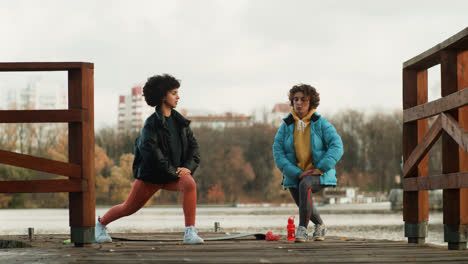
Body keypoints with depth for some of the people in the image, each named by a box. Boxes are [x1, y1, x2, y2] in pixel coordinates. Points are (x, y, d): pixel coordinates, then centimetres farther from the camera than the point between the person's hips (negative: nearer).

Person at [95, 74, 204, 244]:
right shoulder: (151, 123, -13)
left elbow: (193, 147, 5)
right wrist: (172, 171, -25)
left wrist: (188, 167, -13)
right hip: (152, 175, -3)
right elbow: (150, 150, -24)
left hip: (175, 174, 3)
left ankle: (190, 233, -30)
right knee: (129, 208, 12)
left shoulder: (180, 122, 4)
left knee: (190, 184, -31)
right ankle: (101, 223, 43)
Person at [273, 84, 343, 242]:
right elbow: (278, 153, -9)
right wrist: (298, 174, -19)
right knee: (305, 206, 10)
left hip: (319, 174, -3)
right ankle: (320, 225, 47)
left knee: (305, 185, -34)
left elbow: (337, 147, -12)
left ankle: (302, 229, -30)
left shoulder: (321, 124, -5)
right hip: (295, 174, 4)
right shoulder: (286, 126, -2)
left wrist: (320, 169, -22)